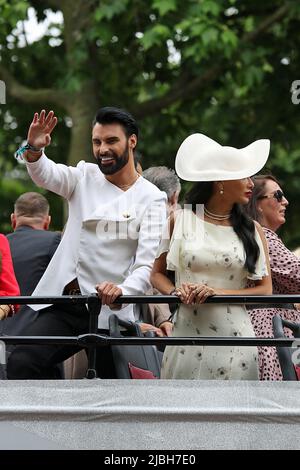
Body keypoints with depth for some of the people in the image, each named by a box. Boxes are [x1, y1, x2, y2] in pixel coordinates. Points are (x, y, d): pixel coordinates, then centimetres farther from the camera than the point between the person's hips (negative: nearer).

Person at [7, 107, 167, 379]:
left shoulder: (151, 199, -2)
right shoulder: (85, 177, 11)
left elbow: (147, 265, -12)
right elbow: (46, 174, -10)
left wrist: (123, 290, -33)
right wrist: (33, 149, -33)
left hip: (110, 311, -3)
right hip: (63, 305, 3)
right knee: (21, 362, -20)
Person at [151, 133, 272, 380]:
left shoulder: (252, 230, 9)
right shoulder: (180, 221, 6)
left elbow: (265, 289, 5)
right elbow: (158, 273, 13)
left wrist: (219, 293, -9)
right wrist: (175, 292, -9)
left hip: (234, 334, 1)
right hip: (188, 331, -1)